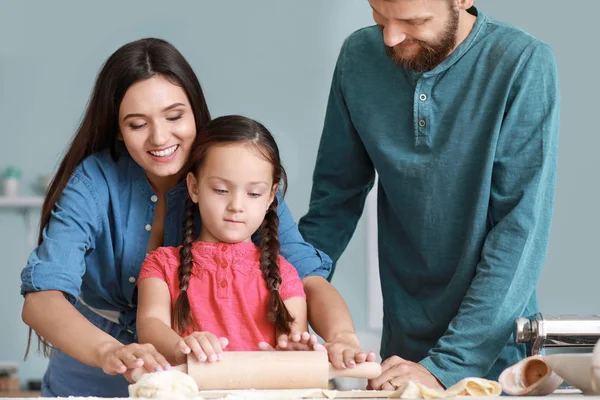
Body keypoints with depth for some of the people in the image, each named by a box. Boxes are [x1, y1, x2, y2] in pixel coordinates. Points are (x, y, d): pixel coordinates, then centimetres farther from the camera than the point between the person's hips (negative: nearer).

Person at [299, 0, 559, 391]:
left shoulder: (525, 65, -18)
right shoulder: (359, 57, -4)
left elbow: (521, 229, -20)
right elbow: (337, 197, 5)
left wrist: (446, 366, -25)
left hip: (494, 353, -3)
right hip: (402, 343, 4)